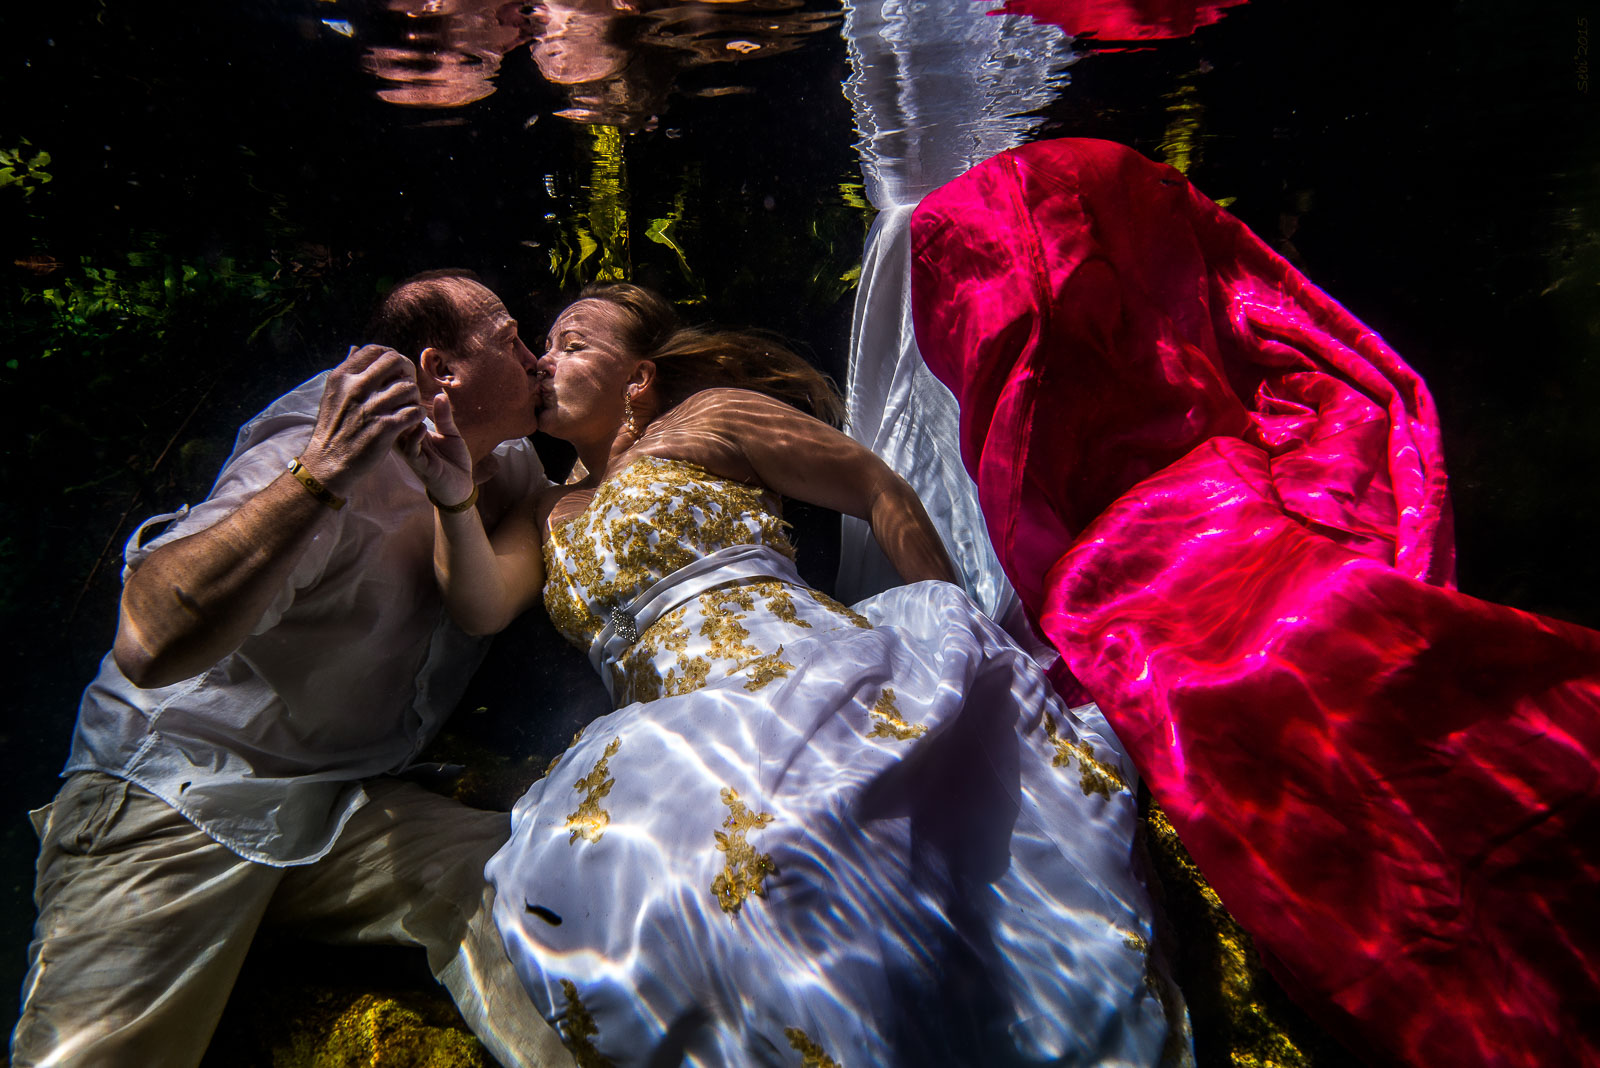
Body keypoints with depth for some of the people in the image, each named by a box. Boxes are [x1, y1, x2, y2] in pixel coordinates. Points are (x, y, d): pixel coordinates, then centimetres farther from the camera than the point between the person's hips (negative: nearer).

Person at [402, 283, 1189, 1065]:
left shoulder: (705, 419, 13)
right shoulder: (546, 515, 28)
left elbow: (881, 491, 10)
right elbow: (480, 606, 10)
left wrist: (950, 629, 4)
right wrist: (454, 498, -5)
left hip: (803, 667, -3)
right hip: (685, 737, 4)